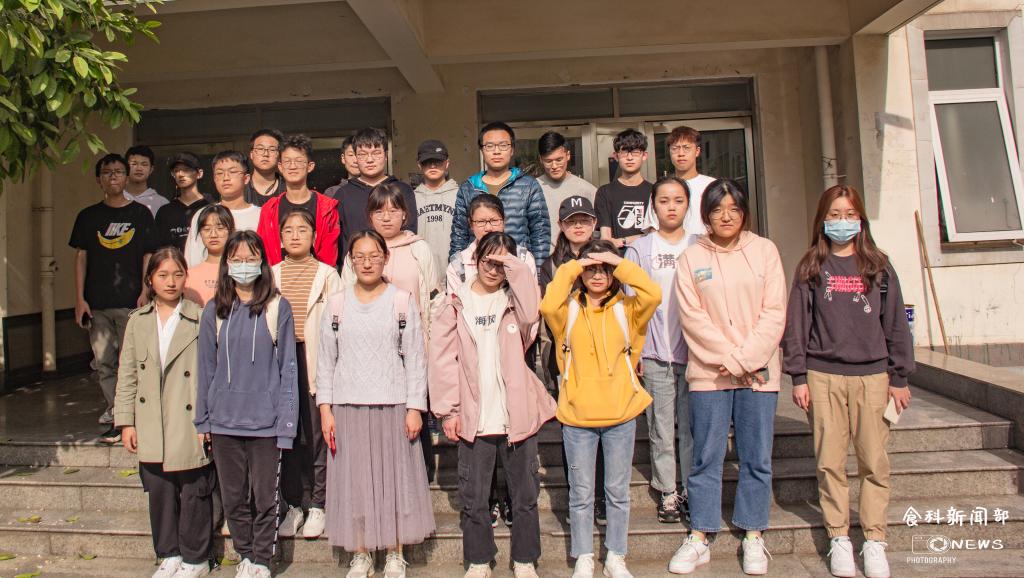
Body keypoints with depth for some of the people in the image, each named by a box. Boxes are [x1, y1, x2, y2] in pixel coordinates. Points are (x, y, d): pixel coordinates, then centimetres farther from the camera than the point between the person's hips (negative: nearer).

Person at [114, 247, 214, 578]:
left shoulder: (200, 319, -5)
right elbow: (127, 375, 10)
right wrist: (125, 421, 6)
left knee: (194, 492, 5)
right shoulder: (138, 321, 8)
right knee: (159, 492, 13)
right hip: (151, 428, 4)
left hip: (190, 424, -4)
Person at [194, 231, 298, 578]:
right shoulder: (214, 311, 4)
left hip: (265, 421, -3)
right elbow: (206, 369, 9)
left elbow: (287, 369, -4)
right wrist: (203, 419, 8)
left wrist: (286, 422, -8)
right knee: (233, 497, 13)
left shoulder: (277, 308, -4)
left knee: (265, 496, 8)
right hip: (224, 421, 3)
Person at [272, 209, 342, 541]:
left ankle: (318, 505, 12)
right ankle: (292, 506, 20)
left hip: (315, 358, -3)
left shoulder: (327, 274, 3)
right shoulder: (272, 275, 12)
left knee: (317, 432, 0)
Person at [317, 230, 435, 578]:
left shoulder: (402, 301, 1)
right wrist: (325, 408, -1)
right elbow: (326, 360, 6)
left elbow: (415, 358, 0)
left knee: (395, 479, 5)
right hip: (347, 407, 2)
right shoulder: (337, 304, 6)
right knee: (353, 481, 7)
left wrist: (415, 408, -6)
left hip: (393, 406, -1)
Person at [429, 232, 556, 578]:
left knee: (525, 495, 11)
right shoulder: (456, 305, 3)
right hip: (473, 419, 0)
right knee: (473, 498, 10)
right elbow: (442, 358, 0)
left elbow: (531, 313, -20)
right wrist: (447, 410, -6)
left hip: (518, 416, 0)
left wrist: (515, 266, -16)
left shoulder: (513, 300, 4)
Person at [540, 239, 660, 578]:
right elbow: (547, 306, -20)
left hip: (621, 414, 1)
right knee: (581, 493, 10)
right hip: (577, 416, -1)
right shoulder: (569, 309, 1)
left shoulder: (626, 308, 3)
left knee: (618, 492, 12)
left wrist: (620, 264, -12)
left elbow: (653, 295, -16)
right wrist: (570, 269, -13)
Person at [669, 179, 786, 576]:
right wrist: (728, 358, -12)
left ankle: (753, 537, 22)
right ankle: (699, 537, 17)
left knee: (757, 458, 8)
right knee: (706, 458, 6)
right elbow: (692, 317, -4)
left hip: (758, 372, 1)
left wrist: (744, 360, -11)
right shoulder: (691, 258, 4)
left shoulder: (764, 250, 5)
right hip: (708, 373, 0)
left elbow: (774, 312, -1)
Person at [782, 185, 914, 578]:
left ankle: (874, 541, 15)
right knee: (830, 462, 4)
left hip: (872, 376, 1)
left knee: (875, 462, 3)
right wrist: (798, 376, -2)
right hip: (823, 376, 0)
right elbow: (797, 324, 4)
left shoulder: (878, 266, 8)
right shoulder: (810, 268, 6)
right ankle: (839, 538, 15)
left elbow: (895, 322, 9)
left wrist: (899, 377, 6)